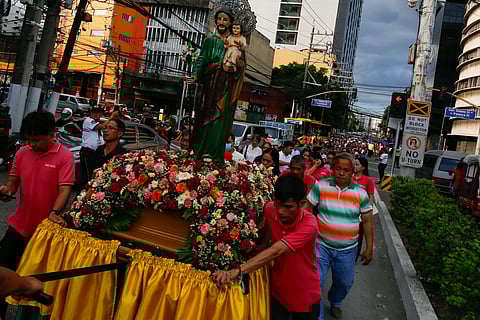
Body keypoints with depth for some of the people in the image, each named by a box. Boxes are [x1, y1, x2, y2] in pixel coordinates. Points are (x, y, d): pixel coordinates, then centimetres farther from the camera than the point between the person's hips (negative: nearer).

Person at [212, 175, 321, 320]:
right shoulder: (269, 210, -15)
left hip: (305, 295, -2)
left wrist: (237, 271, -49)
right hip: (278, 291, 3)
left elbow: (275, 251, -40)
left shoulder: (309, 224, -30)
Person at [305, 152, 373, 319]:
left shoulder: (360, 193, -6)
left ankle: (335, 303, 52)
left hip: (347, 249, 2)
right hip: (322, 245, -2)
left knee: (345, 283, 20)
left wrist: (369, 248, 3)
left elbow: (367, 221, 2)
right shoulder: (320, 186, -10)